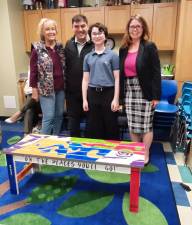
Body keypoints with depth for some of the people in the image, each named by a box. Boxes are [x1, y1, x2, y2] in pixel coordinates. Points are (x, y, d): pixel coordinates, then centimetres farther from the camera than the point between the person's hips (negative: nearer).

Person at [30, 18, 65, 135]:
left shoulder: (60, 47, 7)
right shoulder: (37, 49, -7)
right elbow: (33, 71, -6)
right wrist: (34, 89, -7)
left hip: (61, 88, 5)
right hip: (46, 89, -5)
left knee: (59, 115, 13)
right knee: (49, 117, -4)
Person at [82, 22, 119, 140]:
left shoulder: (113, 55, 0)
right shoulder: (88, 57, 10)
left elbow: (117, 78, -3)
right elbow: (85, 79, 9)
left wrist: (116, 99, -9)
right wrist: (84, 99, 4)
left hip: (108, 93, -3)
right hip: (93, 94, 3)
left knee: (111, 126, 5)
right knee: (93, 127, 11)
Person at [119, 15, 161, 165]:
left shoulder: (149, 47, -5)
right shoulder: (123, 49, 10)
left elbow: (156, 72, -9)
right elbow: (121, 72, 11)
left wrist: (156, 95, -14)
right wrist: (121, 94, 8)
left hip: (145, 91, -5)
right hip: (128, 91, 5)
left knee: (145, 125, 3)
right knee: (132, 125, 11)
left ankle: (145, 155, 21)